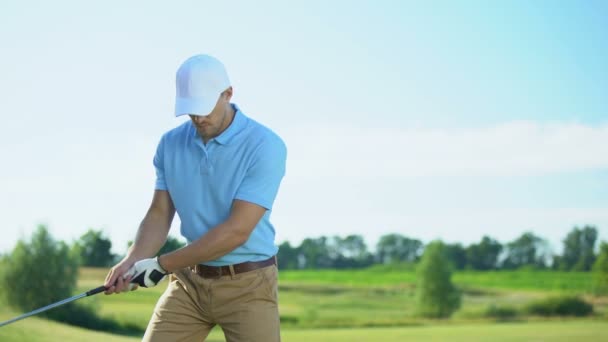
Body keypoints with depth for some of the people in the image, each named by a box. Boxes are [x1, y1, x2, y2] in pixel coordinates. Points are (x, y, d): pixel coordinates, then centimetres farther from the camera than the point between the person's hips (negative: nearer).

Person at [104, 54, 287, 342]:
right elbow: (159, 214, 7)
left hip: (247, 285, -5)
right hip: (190, 280, 5)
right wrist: (132, 261, -13)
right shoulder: (170, 144, 1)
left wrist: (162, 265, -20)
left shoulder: (264, 146, -17)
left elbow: (237, 230, -22)